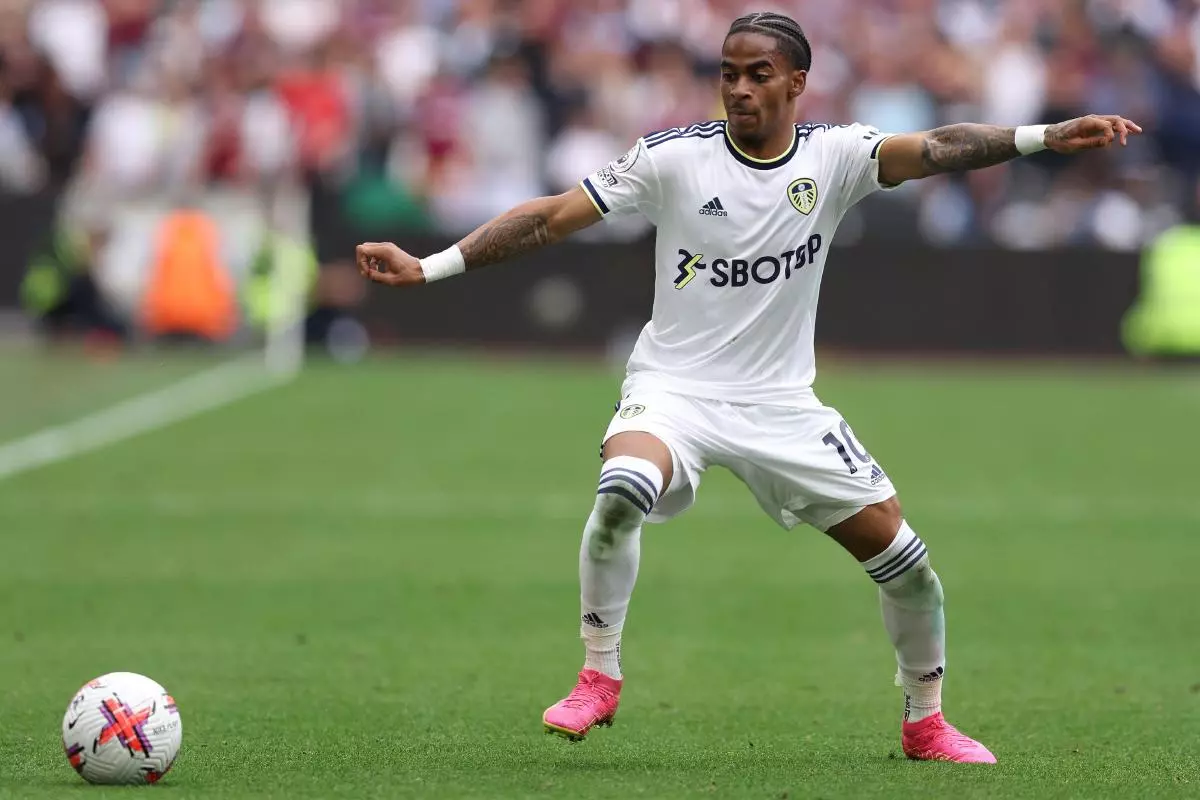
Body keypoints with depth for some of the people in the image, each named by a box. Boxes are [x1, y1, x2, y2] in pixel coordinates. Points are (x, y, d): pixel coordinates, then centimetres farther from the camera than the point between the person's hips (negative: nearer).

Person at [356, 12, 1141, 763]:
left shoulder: (833, 156, -5)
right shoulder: (674, 157, -9)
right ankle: (600, 677, -15)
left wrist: (1046, 136, -35)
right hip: (673, 389, -2)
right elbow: (554, 215, -8)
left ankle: (927, 722, 23)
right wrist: (430, 267, -14)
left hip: (782, 404, 3)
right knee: (622, 489, -35)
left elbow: (935, 150, -20)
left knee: (903, 557, -1)